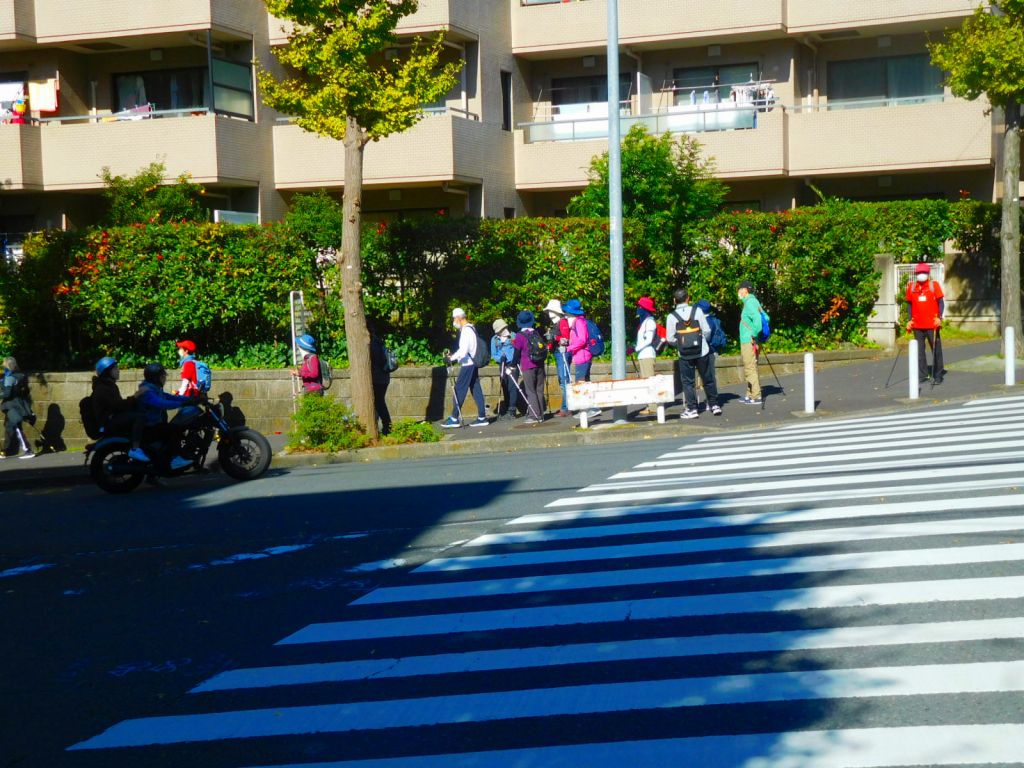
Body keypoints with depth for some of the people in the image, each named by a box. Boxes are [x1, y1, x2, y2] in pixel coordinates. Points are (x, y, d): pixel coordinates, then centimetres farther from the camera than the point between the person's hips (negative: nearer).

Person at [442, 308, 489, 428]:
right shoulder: (470, 328, 15)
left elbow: (463, 350, -21)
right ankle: (482, 417, 9)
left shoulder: (466, 330, -15)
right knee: (476, 389, 9)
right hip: (472, 363, 10)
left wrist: (452, 357, -11)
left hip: (467, 364, -10)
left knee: (459, 390, -7)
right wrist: (454, 356, 14)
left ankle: (454, 418, -7)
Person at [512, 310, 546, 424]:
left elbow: (517, 351, -5)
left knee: (530, 391, -3)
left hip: (528, 367, -5)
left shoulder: (520, 336, -9)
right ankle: (540, 414, 12)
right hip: (539, 365, 5)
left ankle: (534, 416, -9)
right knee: (539, 390, 10)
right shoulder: (536, 333, 7)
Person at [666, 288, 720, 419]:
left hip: (684, 354, -1)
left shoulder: (671, 316, -6)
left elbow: (670, 338, -5)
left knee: (688, 382, 6)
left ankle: (692, 409, 4)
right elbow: (707, 330, -4)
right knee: (708, 380, 13)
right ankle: (714, 405, 17)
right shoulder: (697, 311, -5)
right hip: (702, 352, 1)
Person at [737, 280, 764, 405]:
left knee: (750, 369, -8)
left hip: (749, 342, -10)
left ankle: (756, 396, -8)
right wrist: (756, 334, 22)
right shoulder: (753, 301, 17)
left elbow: (757, 319, -28)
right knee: (749, 368, 17)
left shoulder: (750, 302, -14)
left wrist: (754, 336, -22)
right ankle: (751, 394, 24)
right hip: (747, 342, 10)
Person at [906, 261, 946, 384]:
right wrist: (910, 320, 8)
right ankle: (923, 374, 12)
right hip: (917, 325, 3)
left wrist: (939, 317, -13)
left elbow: (941, 302, -1)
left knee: (936, 349, 0)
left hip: (932, 324, -3)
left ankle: (938, 375, 4)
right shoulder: (911, 287, 8)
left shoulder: (934, 285, 0)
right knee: (919, 350, 5)